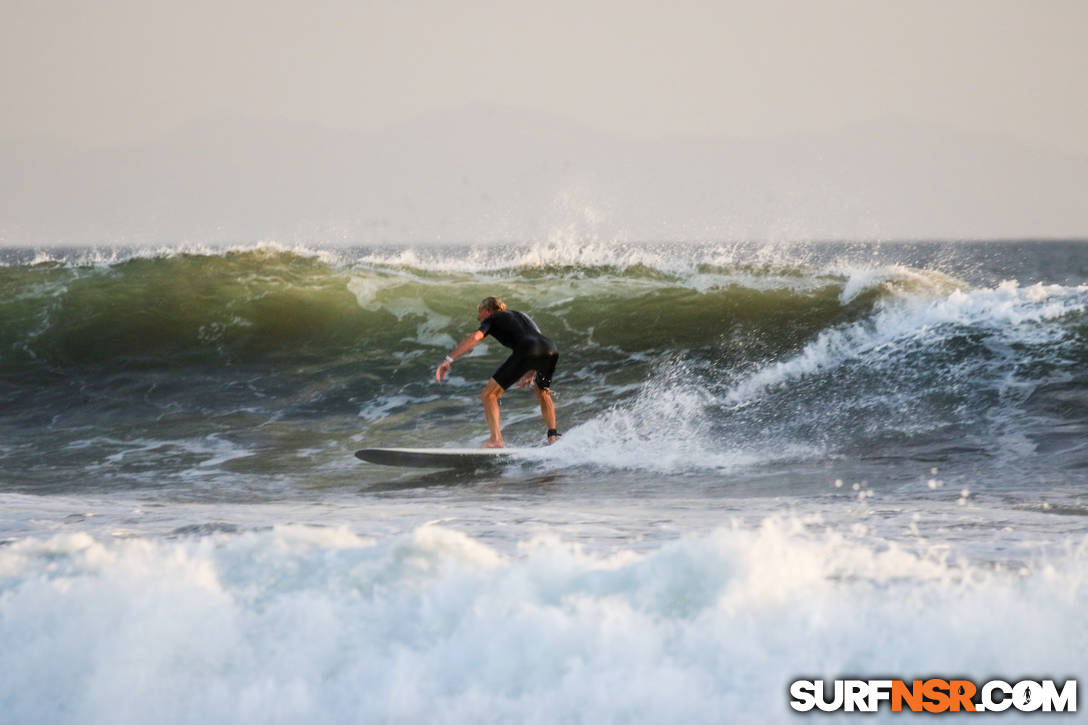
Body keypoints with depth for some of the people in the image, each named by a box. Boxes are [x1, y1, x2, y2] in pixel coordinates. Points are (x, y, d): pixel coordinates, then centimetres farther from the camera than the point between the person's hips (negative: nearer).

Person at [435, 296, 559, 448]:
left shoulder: (492, 319, 20)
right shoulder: (522, 315, 39)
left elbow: (474, 338, 1)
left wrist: (448, 360, -3)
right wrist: (531, 374, 36)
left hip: (526, 351, -6)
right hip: (551, 349, 6)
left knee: (488, 395, 3)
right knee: (542, 392, 34)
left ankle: (496, 440, -10)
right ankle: (553, 436, 22)